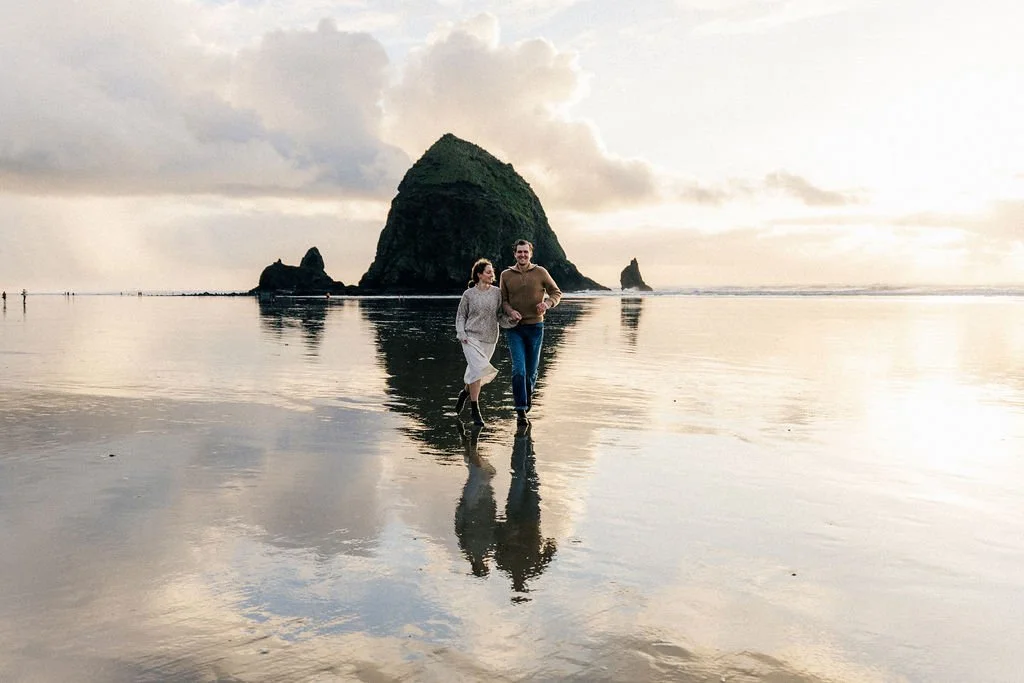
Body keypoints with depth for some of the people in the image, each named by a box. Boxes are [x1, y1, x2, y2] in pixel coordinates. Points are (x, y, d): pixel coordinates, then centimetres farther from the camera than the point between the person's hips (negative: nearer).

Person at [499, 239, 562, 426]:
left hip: (535, 327, 1)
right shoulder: (506, 275, 3)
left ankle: (529, 394, 41)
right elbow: (503, 299, 9)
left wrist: (547, 303, -14)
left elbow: (556, 292, 7)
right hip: (514, 328, -1)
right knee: (518, 370, -11)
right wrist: (510, 311, -12)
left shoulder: (540, 272, 1)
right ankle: (521, 411, -6)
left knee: (532, 369, 10)